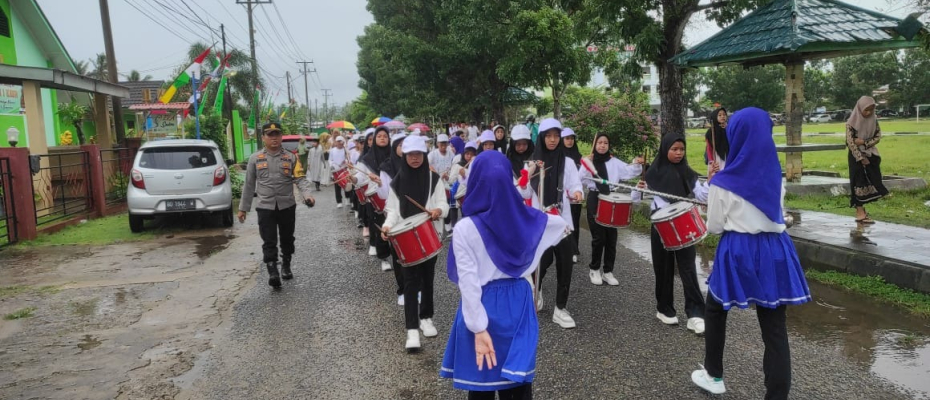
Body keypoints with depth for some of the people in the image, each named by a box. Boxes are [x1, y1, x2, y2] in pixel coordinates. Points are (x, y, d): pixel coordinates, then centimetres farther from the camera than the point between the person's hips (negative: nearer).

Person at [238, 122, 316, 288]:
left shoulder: (291, 157, 3)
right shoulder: (255, 158, 3)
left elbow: (300, 179, -5)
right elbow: (249, 185, 8)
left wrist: (307, 195, -25)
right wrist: (243, 208, 8)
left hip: (287, 206, 1)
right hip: (265, 207, -1)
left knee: (287, 239, 14)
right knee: (269, 242, -8)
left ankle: (286, 266, 33)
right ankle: (272, 272, -10)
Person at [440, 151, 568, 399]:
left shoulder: (466, 228, -19)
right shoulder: (530, 220, -6)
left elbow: (468, 282, -21)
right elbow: (562, 225, 17)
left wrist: (478, 328, -17)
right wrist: (562, 224, 40)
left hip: (483, 307, -4)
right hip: (518, 304, 4)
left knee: (482, 379, 14)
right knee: (517, 379, 17)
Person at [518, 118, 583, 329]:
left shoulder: (567, 162, 4)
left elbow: (574, 186, -1)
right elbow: (526, 194, 4)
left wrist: (576, 193, -23)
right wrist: (524, 179, -15)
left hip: (561, 219, 1)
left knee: (564, 263, 1)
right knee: (545, 259, -4)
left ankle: (560, 309, 14)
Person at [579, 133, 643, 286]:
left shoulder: (614, 162, 7)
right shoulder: (589, 161, 4)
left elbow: (629, 172, -3)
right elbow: (581, 180, -6)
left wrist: (636, 164, -20)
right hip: (595, 200, -2)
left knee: (611, 237, 3)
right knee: (598, 237, -3)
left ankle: (608, 271, 14)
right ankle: (594, 269, 15)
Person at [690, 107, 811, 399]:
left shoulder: (725, 181, -11)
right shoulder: (775, 174, 5)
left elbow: (714, 227, -4)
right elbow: (777, 215, 17)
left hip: (738, 251, -4)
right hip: (774, 250, 4)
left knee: (715, 310, 20)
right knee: (775, 327, 5)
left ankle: (714, 376, 31)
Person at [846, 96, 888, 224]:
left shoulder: (874, 120, 3)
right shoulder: (852, 122, -12)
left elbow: (878, 137, 3)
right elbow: (850, 142, -15)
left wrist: (864, 142, -16)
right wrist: (861, 158, -17)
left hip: (871, 154, 5)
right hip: (857, 156, -5)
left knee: (870, 182, 5)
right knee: (859, 182, -6)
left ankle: (861, 210, 13)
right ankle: (860, 213, -4)